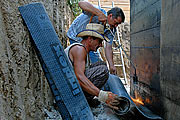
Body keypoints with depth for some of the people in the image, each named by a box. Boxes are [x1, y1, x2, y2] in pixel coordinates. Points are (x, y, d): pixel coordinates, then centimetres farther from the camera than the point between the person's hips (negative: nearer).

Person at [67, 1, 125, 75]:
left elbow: (108, 48, -14)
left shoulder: (111, 30, -11)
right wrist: (100, 14, -55)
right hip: (76, 37, -6)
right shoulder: (97, 11, -29)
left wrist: (111, 66, -26)